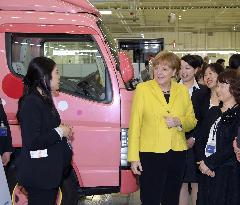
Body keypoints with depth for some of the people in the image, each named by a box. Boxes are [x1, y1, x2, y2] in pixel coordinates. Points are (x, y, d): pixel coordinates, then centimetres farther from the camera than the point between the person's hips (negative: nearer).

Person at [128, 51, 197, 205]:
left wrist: (179, 122, -10)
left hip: (177, 153, 4)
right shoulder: (143, 89, -4)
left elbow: (192, 121, 13)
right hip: (150, 153, -3)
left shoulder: (183, 90, 6)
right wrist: (134, 157, -9)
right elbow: (134, 124, -5)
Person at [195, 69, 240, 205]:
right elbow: (202, 137, 8)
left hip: (228, 173, -6)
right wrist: (203, 161, -7)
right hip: (207, 171, 6)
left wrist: (209, 163, -13)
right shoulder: (213, 112, 14)